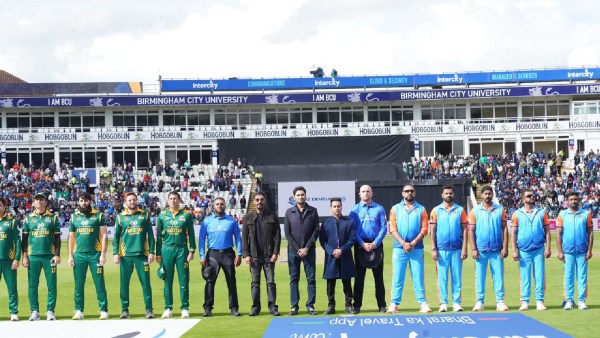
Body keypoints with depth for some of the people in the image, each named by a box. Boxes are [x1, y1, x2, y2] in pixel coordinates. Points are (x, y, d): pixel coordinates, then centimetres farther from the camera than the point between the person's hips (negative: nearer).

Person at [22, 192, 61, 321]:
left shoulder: (53, 218, 7)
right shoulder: (28, 218, 10)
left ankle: (50, 311, 3)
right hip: (33, 257, 1)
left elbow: (57, 238, 6)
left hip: (49, 256, -1)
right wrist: (24, 256, 3)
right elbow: (24, 238, 10)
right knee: (32, 285, 1)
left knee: (51, 285, -3)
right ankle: (35, 312, 8)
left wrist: (57, 255, -3)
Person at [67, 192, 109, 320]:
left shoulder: (98, 216, 3)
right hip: (79, 255, 3)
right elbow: (71, 238, 14)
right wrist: (70, 255, 6)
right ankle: (78, 311, 11)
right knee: (78, 285, 5)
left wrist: (103, 254, -7)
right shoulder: (74, 217, 11)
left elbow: (104, 236, 1)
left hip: (95, 254, -2)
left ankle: (104, 311, 1)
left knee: (100, 284, -2)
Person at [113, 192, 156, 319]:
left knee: (145, 282, -2)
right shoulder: (120, 217, 9)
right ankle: (125, 309, 10)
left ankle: (149, 309, 2)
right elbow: (116, 237, 8)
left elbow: (150, 234, 8)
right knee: (124, 282, 3)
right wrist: (116, 253, -2)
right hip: (125, 255, 1)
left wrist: (151, 252, 0)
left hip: (142, 254, 0)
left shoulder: (144, 215, 8)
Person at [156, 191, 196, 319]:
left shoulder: (186, 215, 6)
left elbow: (191, 234, 7)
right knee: (167, 280, 3)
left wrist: (191, 251, -2)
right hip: (167, 249, 1)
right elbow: (159, 236, 11)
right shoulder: (162, 215, 9)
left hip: (182, 249, -1)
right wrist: (158, 254, 6)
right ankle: (168, 308, 9)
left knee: (183, 280, -1)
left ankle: (185, 308, 4)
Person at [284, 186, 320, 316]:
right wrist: (297, 248, -7)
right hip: (293, 250, 0)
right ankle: (294, 306, 6)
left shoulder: (313, 211, 4)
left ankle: (310, 305, 6)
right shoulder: (289, 212, 5)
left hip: (309, 250, 0)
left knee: (311, 279, 1)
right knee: (293, 279, 2)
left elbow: (316, 231, 1)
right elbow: (287, 233, 2)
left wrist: (307, 248, -8)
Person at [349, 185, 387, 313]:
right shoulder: (354, 210, 6)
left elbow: (384, 228, 0)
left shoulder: (379, 209, 5)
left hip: (376, 244, 0)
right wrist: (363, 244, -11)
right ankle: (357, 305, 4)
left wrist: (375, 243, -12)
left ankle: (382, 304, 7)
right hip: (360, 245, 0)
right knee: (359, 275, 1)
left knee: (378, 275, 3)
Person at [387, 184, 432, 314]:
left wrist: (412, 244, -11)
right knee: (397, 277, 0)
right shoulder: (395, 209, 9)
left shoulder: (421, 209, 8)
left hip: (416, 248, 0)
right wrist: (404, 243, -13)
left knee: (418, 277, 0)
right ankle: (394, 304, 2)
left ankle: (422, 303, 3)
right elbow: (393, 229, 0)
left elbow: (424, 229, 0)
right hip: (399, 248, 0)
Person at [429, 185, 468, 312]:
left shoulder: (460, 210, 6)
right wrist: (433, 249, -4)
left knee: (457, 277, 2)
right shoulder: (436, 210, 6)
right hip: (441, 249, 0)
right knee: (442, 277, 1)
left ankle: (456, 302, 7)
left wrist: (464, 248, -4)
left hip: (457, 249, 0)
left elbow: (464, 230, 4)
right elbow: (432, 231, 4)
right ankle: (443, 303, 6)